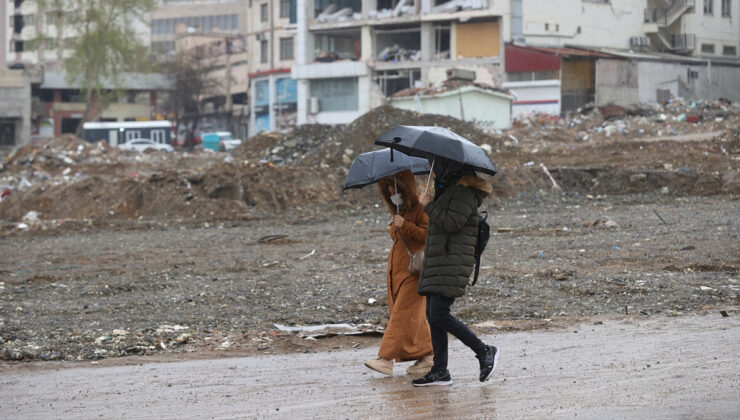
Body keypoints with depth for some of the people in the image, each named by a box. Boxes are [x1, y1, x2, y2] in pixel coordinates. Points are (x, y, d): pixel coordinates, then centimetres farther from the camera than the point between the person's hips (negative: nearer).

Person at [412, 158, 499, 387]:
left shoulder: (464, 191, -11)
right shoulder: (449, 189, 20)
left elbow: (452, 223, -19)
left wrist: (429, 205, -12)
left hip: (453, 262, -10)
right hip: (438, 261, 10)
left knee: (438, 314, -16)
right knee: (433, 314, 5)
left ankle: (484, 351, -6)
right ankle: (440, 371, 6)